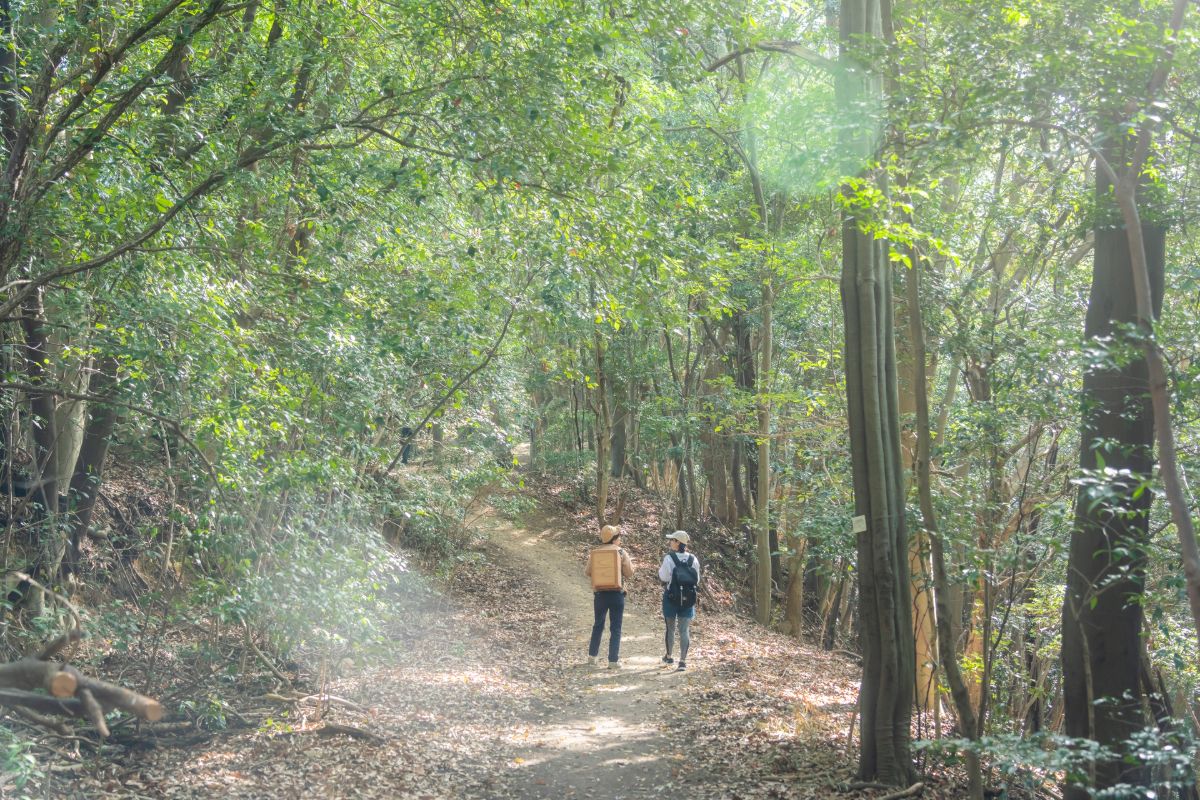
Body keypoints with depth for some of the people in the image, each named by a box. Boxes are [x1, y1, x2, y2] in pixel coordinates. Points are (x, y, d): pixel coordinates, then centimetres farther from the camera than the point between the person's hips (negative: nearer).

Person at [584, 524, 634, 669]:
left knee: (598, 625, 18)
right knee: (615, 628, 4)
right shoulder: (622, 553, -6)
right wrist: (630, 563, 12)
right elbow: (629, 574, -7)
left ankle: (592, 656, 21)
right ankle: (613, 660, 2)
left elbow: (588, 572, 0)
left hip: (600, 593, 2)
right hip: (617, 594, -2)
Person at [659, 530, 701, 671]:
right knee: (684, 630, 2)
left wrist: (660, 570, 4)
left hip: (671, 596, -2)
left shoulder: (669, 558, -15)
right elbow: (696, 579, 4)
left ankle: (669, 657, 28)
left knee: (670, 628, 14)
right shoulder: (693, 559, -2)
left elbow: (664, 577, -15)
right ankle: (683, 661, -5)